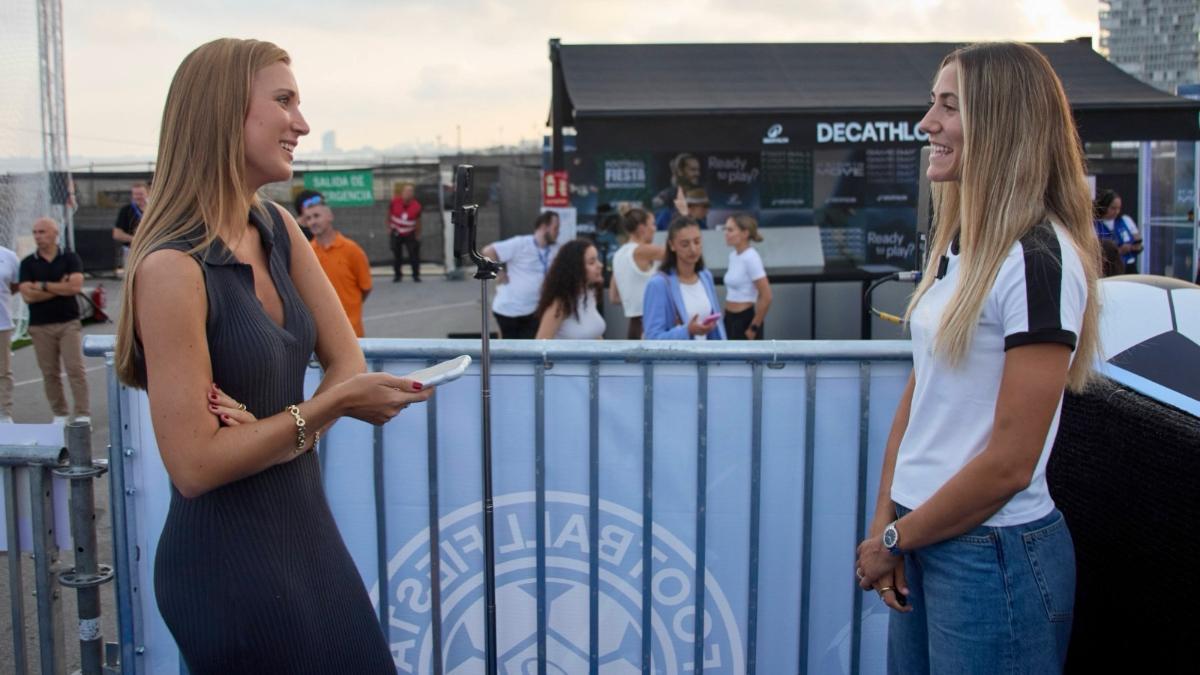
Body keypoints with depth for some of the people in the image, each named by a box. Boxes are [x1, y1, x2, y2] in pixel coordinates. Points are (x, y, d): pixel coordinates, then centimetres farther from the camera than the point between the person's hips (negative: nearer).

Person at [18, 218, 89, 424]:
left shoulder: (70, 258, 2)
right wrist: (60, 288, -8)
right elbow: (27, 295, -6)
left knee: (76, 368, -6)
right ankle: (60, 414, 16)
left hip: (69, 323, -2)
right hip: (40, 326, 2)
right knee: (50, 373, 6)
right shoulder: (28, 263, 5)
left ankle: (82, 414, -4)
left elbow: (76, 286, -13)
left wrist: (43, 286, -8)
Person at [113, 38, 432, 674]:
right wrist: (335, 402, -17)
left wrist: (272, 430, -15)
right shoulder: (174, 267, -21)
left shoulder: (278, 229, 3)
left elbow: (348, 361, 3)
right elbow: (196, 465, -21)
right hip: (229, 561, -7)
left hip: (308, 531, 7)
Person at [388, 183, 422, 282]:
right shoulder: (395, 202, -16)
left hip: (410, 234, -1)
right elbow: (389, 214, 2)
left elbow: (418, 221, -3)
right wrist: (389, 228, 7)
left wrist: (418, 235, 3)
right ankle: (397, 275, 19)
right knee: (397, 255, 6)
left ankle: (416, 275, 10)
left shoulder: (416, 206, -17)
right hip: (396, 233, 1)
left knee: (414, 254, -4)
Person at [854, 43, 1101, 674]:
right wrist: (884, 526, 0)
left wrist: (893, 540, -9)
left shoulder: (1040, 260, -18)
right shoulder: (956, 244, 8)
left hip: (995, 556, -7)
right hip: (922, 542, 8)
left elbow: (1009, 463, -20)